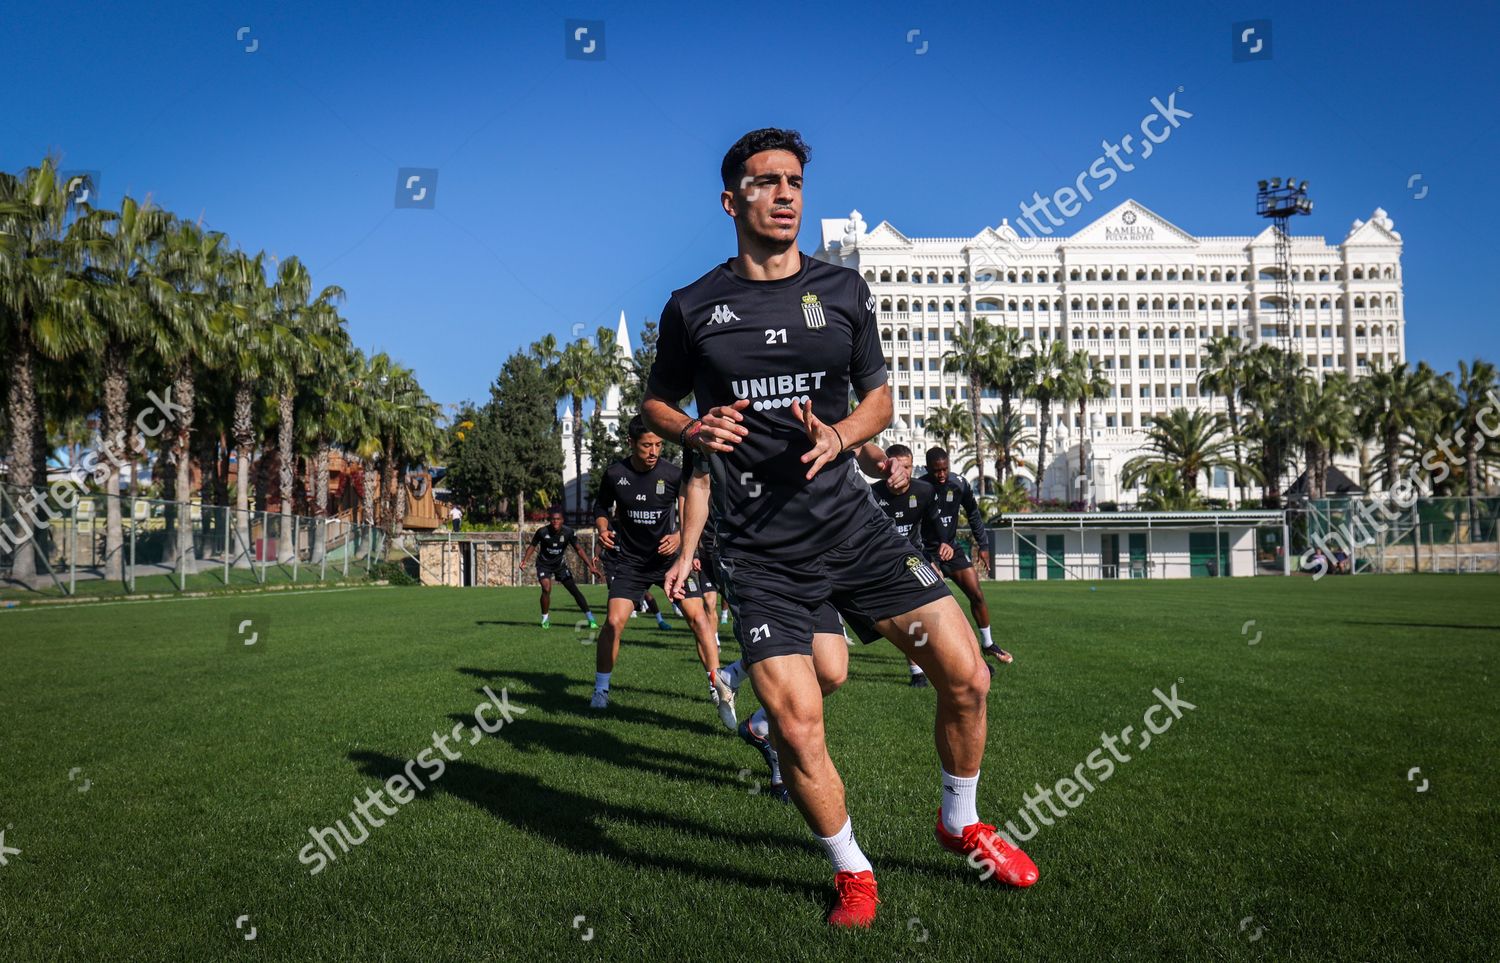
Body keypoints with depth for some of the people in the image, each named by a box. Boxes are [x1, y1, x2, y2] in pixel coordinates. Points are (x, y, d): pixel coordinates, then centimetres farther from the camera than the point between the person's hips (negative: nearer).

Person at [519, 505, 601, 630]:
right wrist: (525, 560, -18)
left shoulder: (568, 532, -18)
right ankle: (545, 618, 0)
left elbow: (578, 549, -12)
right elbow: (533, 546, -4)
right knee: (546, 588, -22)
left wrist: (590, 566, -19)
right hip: (544, 564, -1)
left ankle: (590, 618, 3)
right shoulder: (542, 532, -20)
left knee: (574, 590, -4)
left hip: (560, 564, 1)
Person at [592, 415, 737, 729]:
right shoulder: (615, 474, -6)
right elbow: (601, 507, 11)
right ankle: (600, 690, 6)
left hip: (669, 554, 0)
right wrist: (602, 530, -8)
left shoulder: (673, 475, -9)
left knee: (697, 616, -14)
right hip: (628, 559, 0)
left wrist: (680, 537, -15)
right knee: (614, 621, -14)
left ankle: (718, 688, -3)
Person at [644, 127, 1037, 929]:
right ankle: (852, 873, 18)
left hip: (848, 522, 2)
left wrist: (841, 436, -8)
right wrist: (692, 431, -9)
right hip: (759, 553, -2)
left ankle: (961, 824, 25)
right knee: (796, 726, -10)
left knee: (965, 675, -4)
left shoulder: (843, 291, 6)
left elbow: (878, 393, 14)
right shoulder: (693, 308, 2)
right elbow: (656, 402, 14)